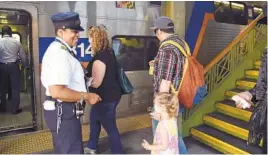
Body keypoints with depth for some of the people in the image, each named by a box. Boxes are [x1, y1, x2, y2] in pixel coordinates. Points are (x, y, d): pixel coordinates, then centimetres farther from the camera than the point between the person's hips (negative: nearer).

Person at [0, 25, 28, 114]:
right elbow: (23, 56, 1)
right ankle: (15, 109, 8)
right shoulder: (16, 42, -3)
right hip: (14, 66, -1)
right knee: (15, 88, 5)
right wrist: (25, 65, 15)